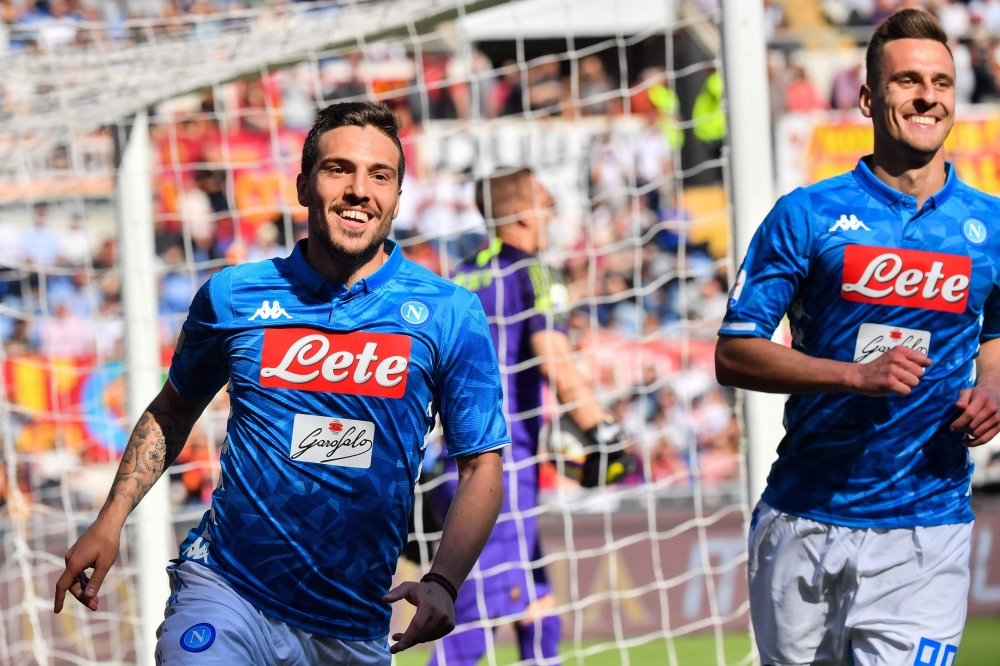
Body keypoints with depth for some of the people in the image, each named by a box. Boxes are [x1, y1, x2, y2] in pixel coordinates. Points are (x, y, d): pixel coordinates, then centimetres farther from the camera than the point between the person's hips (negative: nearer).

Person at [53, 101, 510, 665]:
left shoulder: (450, 314, 0)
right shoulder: (233, 296, 3)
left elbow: (482, 466, 0)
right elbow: (172, 413, 19)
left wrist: (443, 584, -15)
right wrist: (111, 521, 7)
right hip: (226, 595, -1)